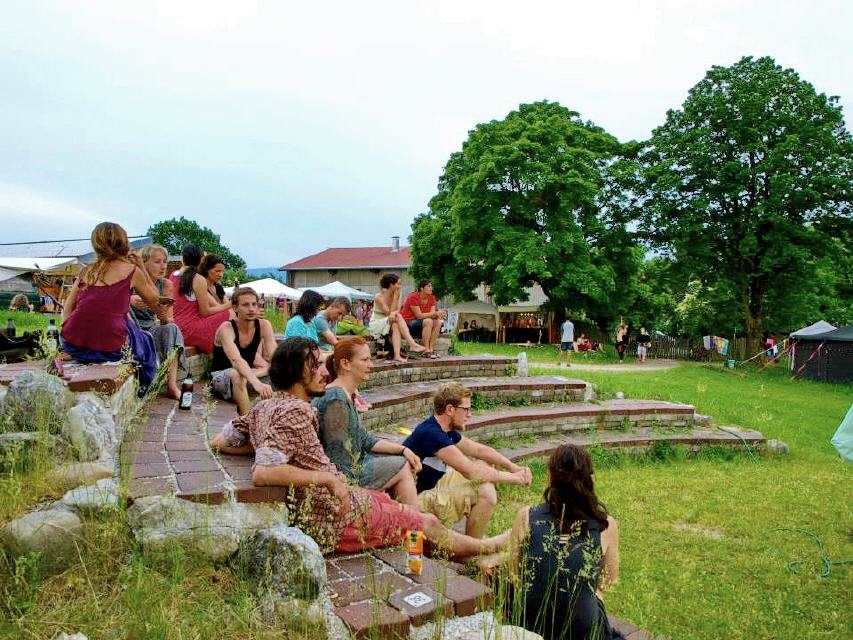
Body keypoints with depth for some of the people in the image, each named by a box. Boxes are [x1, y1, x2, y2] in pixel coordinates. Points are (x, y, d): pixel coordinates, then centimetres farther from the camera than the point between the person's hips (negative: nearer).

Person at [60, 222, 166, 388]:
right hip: (108, 348, -4)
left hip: (72, 344, 4)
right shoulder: (131, 270, 1)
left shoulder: (86, 271, 13)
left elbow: (67, 309, 12)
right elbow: (154, 300, 14)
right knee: (145, 342, 27)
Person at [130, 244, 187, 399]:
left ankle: (172, 385, -30)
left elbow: (169, 320, -3)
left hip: (152, 328, 3)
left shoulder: (166, 285, -2)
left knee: (171, 328, -27)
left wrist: (164, 317, -25)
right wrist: (130, 300, -44)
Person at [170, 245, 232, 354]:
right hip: (189, 331, -8)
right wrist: (228, 305, 1)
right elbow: (205, 312, -8)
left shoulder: (173, 276, 9)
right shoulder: (199, 280, -12)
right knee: (230, 314, -3)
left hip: (174, 330, 9)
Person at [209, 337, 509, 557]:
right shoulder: (295, 411, -23)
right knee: (428, 524, 6)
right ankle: (487, 546, 31)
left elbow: (220, 442, 11)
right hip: (336, 520, -10)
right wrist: (329, 478, -25)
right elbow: (262, 473, -31)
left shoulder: (264, 407, 5)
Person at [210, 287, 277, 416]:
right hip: (220, 376, -5)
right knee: (238, 375, -39)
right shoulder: (226, 328, -23)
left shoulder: (264, 325, -9)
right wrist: (256, 383, -57)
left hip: (248, 374, 5)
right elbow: (236, 360, -42)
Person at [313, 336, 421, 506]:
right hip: (342, 474, -10)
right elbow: (338, 454, -23)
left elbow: (364, 439, 13)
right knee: (403, 468, -3)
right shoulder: (336, 399, -22)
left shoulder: (348, 395, 10)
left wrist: (403, 450, 6)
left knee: (404, 463, 11)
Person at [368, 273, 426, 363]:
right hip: (376, 324, -4)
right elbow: (389, 313, -21)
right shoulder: (378, 297, -14)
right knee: (398, 317, -30)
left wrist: (393, 313, -35)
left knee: (395, 326, -33)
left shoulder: (397, 295, 2)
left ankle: (396, 356, -47)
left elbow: (397, 310, -11)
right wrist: (395, 297, -19)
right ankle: (413, 344, -38)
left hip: (390, 324, 4)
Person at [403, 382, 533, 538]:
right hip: (418, 500, -11)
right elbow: (471, 472, -28)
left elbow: (477, 449, 13)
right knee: (486, 493, -25)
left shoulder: (444, 429, 5)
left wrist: (512, 467, 1)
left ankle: (476, 534, 16)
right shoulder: (430, 433, -26)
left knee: (486, 465, 12)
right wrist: (513, 478, -17)